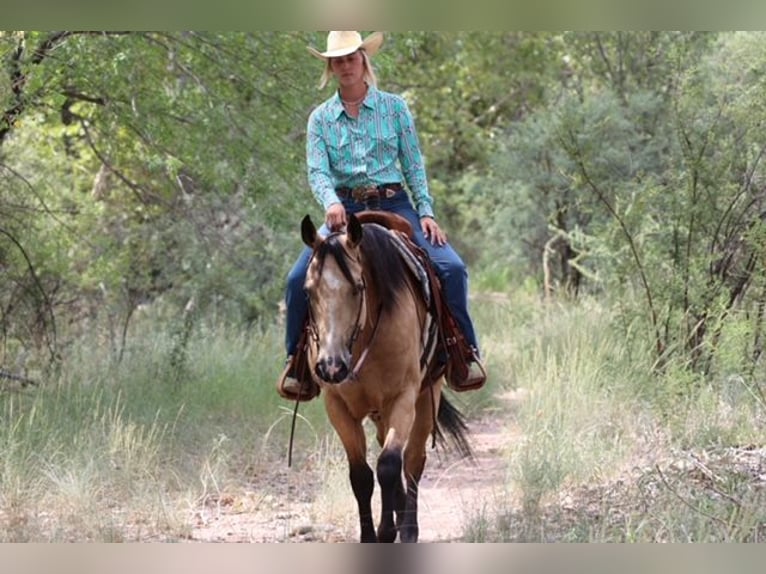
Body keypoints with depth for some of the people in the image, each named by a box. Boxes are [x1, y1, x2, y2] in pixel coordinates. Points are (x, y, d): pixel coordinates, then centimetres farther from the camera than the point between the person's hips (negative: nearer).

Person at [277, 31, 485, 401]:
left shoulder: (394, 107, 6)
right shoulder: (321, 118, 7)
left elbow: (414, 165, 6)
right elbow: (317, 171, -5)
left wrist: (426, 211, -7)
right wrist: (331, 204, -26)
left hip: (393, 204, 0)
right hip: (345, 209, 1)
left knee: (451, 268, -20)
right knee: (299, 278, -19)